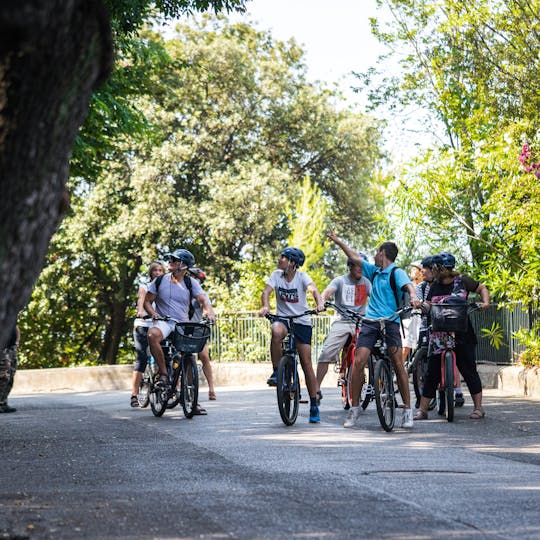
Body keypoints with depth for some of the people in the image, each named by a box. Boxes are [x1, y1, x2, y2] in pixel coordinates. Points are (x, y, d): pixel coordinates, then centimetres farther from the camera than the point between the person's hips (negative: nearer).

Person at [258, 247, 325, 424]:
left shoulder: (301, 276, -6)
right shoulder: (277, 275, -1)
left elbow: (313, 289, -23)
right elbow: (266, 291, -13)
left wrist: (319, 302, -45)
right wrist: (265, 306, -35)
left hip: (302, 321, -1)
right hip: (283, 318, 1)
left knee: (306, 364, -4)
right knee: (277, 331, -38)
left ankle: (314, 405, 4)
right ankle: (276, 372, -22)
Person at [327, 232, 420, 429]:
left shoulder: (397, 272, 0)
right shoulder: (374, 271, 19)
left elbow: (408, 285, -18)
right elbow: (355, 257, 29)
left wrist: (413, 296, -40)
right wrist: (338, 241, 34)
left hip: (390, 323, -5)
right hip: (370, 322, 5)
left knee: (398, 364, -10)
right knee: (358, 362, -8)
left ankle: (408, 410, -5)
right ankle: (354, 408, 1)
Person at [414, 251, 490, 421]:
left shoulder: (462, 281, 0)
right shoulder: (435, 285, 9)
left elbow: (482, 288, 10)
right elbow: (428, 304, 7)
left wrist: (485, 302, -7)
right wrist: (422, 306, -14)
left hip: (462, 334, -3)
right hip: (439, 335, 3)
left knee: (468, 370, 0)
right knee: (432, 372, 1)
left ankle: (478, 407, 7)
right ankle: (422, 410, 5)